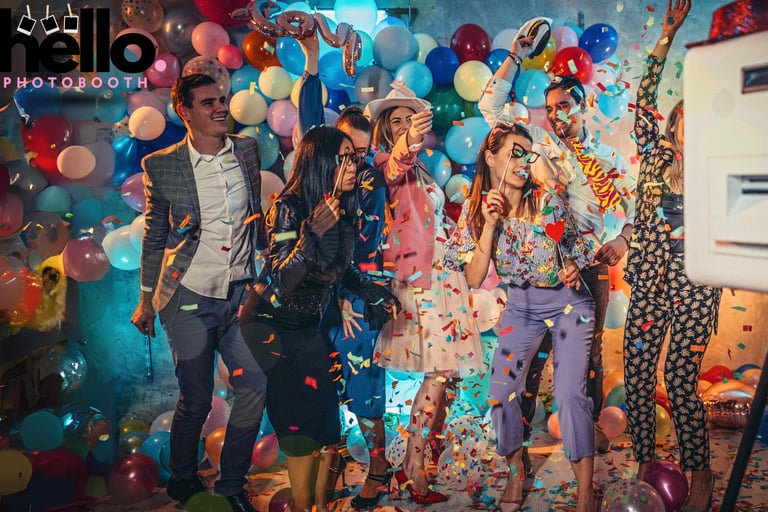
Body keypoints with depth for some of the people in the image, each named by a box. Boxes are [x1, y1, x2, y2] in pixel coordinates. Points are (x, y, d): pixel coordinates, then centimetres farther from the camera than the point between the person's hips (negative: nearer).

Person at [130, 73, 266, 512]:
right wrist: (147, 298, 9)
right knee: (196, 400, 5)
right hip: (189, 299, -3)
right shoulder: (162, 165, -4)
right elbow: (155, 235, 5)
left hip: (241, 294, 3)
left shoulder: (247, 150, 3)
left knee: (255, 388, 0)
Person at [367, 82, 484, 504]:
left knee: (442, 373, 4)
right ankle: (414, 470, -5)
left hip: (438, 276, 8)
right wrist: (406, 146, -51)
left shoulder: (420, 171, 21)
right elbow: (391, 169, -30)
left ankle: (413, 465, 13)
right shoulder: (384, 161, -4)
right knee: (440, 373, -13)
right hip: (414, 278, -7)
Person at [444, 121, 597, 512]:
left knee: (570, 392, -15)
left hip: (567, 302, -2)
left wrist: (572, 268, -19)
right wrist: (490, 223, -22)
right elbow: (473, 279, -15)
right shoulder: (475, 210, -8)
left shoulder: (548, 202, -13)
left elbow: (576, 250, 3)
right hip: (520, 307, 3)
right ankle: (515, 475, 22)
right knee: (501, 392, -3)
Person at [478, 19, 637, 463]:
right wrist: (517, 56, -2)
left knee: (590, 351, 13)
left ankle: (591, 424, 31)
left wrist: (623, 239, -5)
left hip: (592, 264, 2)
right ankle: (518, 439, 9)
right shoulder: (540, 143, 2)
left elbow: (635, 202, 12)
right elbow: (491, 106, -2)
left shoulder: (609, 155, 8)